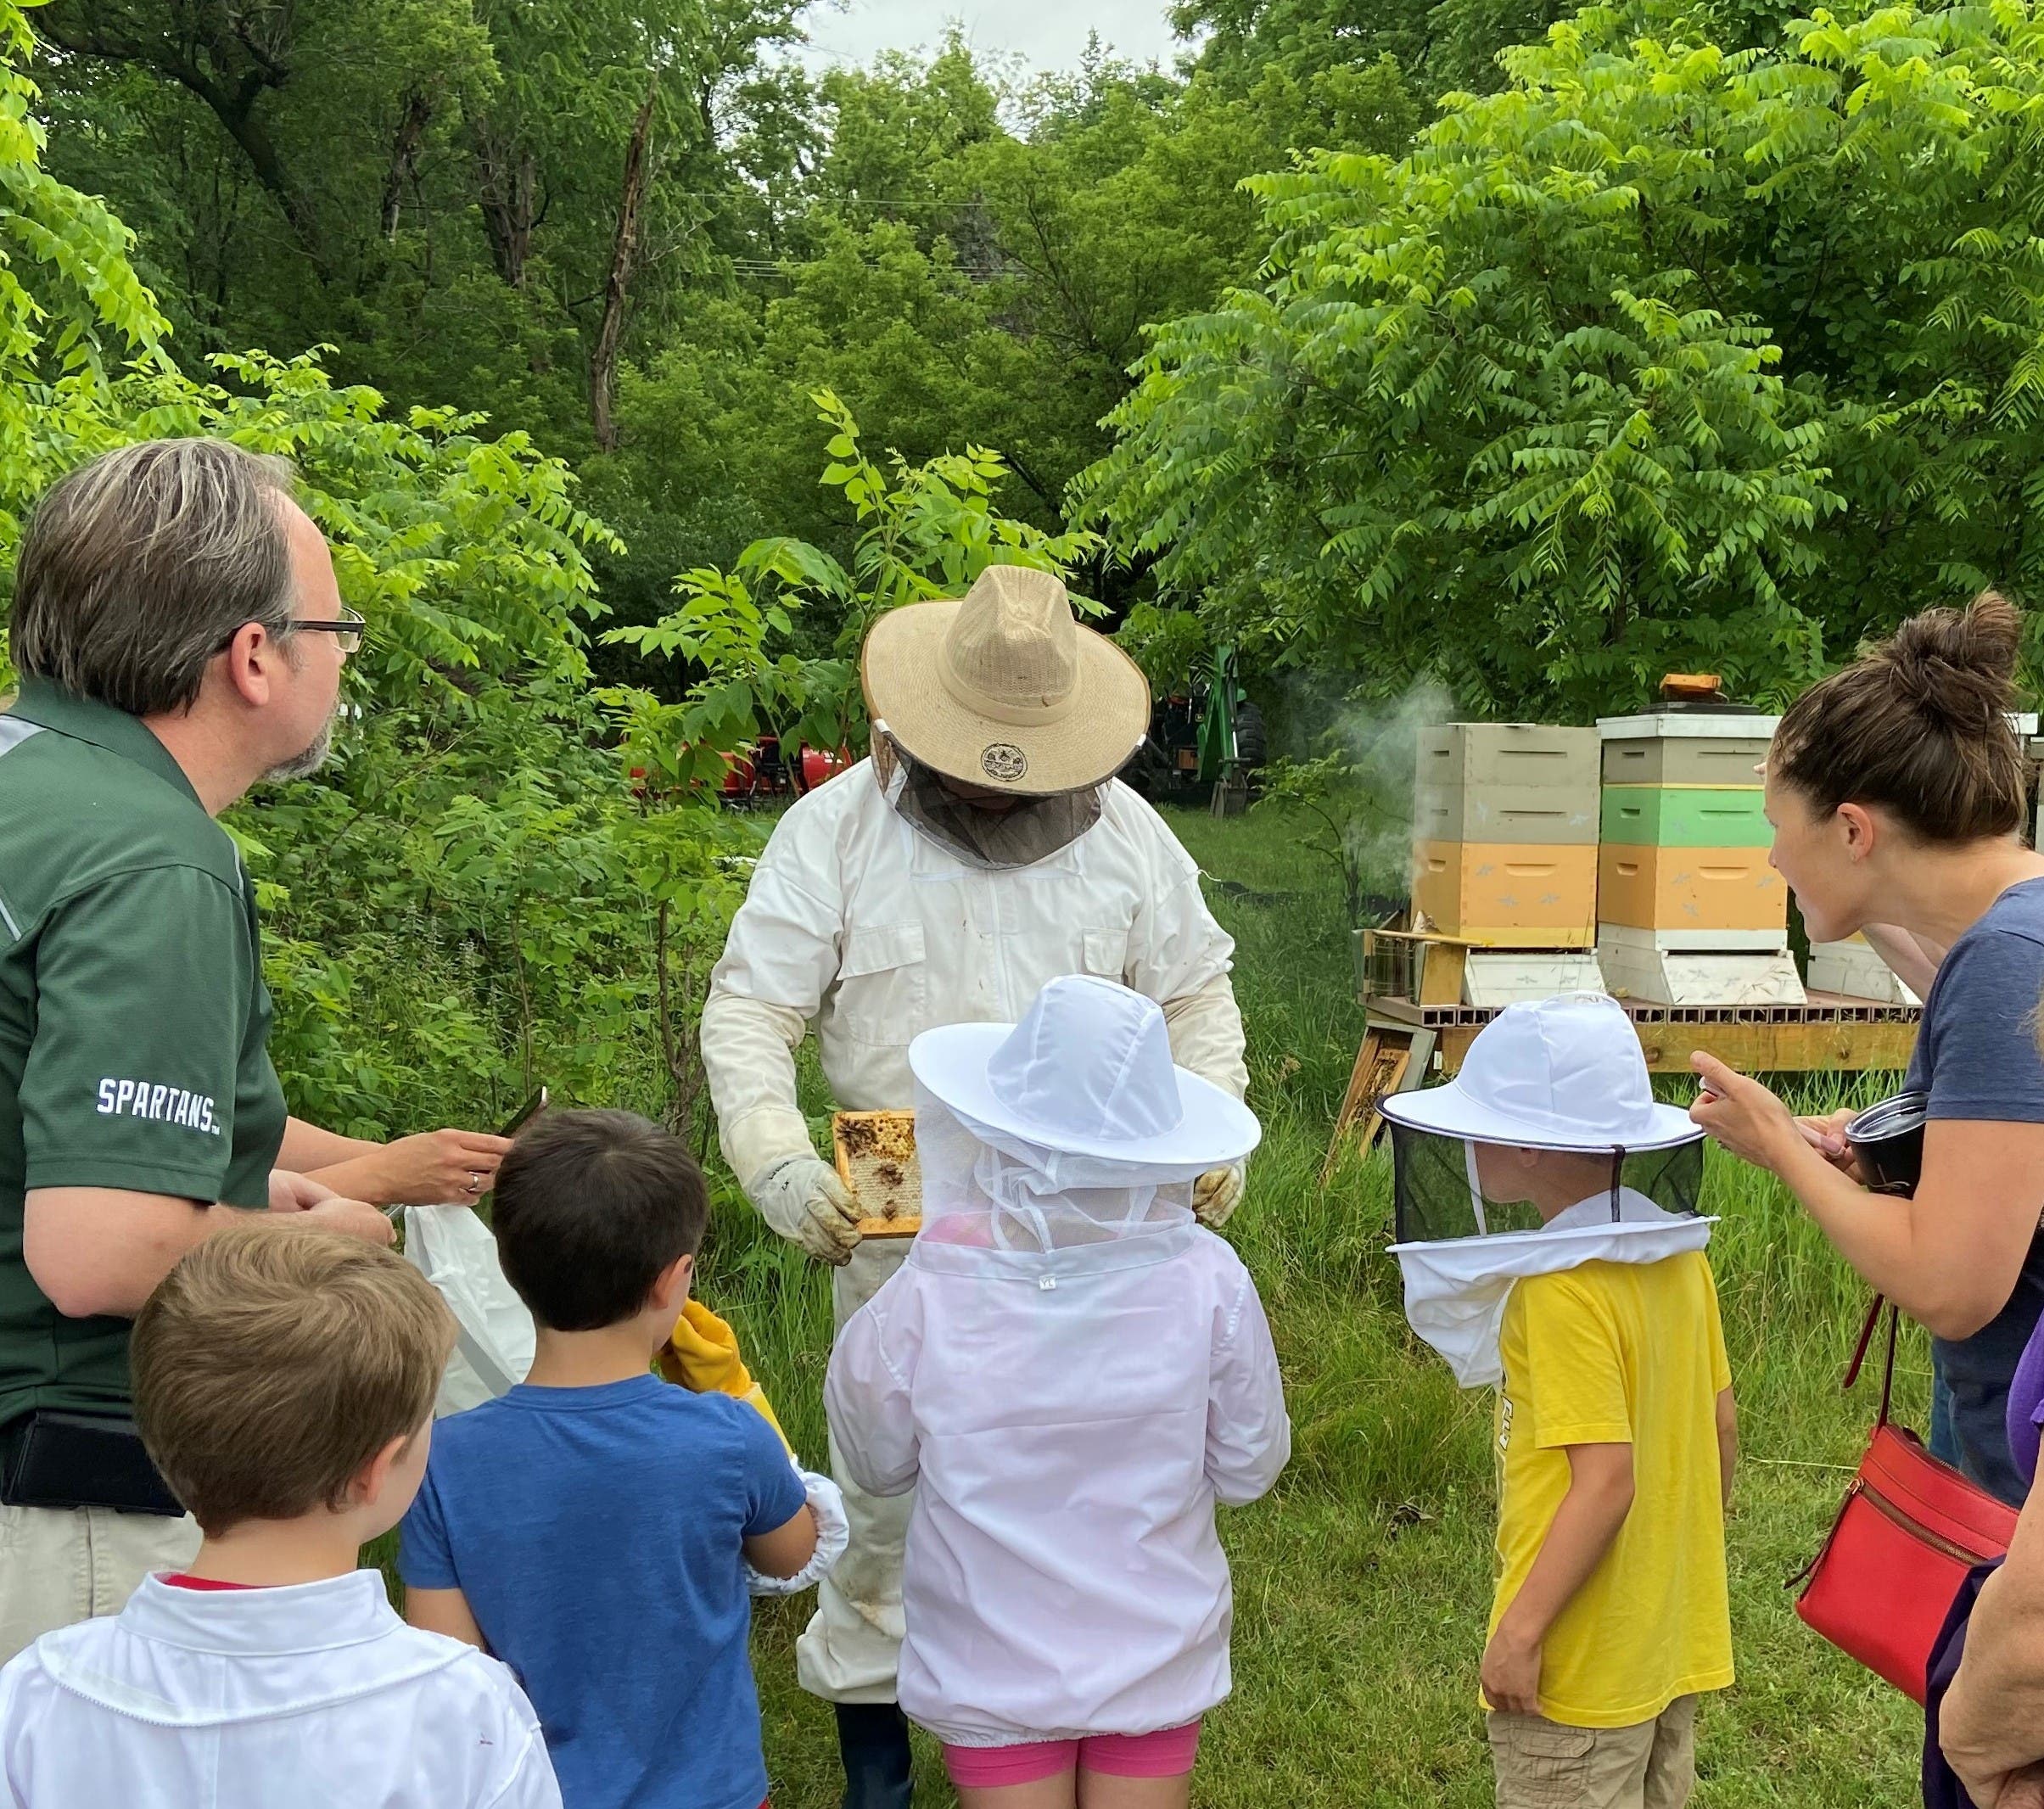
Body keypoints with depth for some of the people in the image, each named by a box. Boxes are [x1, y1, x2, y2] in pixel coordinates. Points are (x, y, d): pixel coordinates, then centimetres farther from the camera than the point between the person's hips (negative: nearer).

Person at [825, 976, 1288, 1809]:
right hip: (1156, 1660, 1)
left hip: (993, 1670, -1)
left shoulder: (929, 1298, -23)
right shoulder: (1208, 1283, -20)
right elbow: (1247, 1468, -5)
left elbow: (876, 1466, -4)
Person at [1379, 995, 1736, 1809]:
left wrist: (1519, 1631, -20)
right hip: (1675, 1647, 8)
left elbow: (1606, 1479, -26)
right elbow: (1720, 1430, 8)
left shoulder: (1563, 1293, -24)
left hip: (1582, 1673, -8)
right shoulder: (1677, 1257, 1)